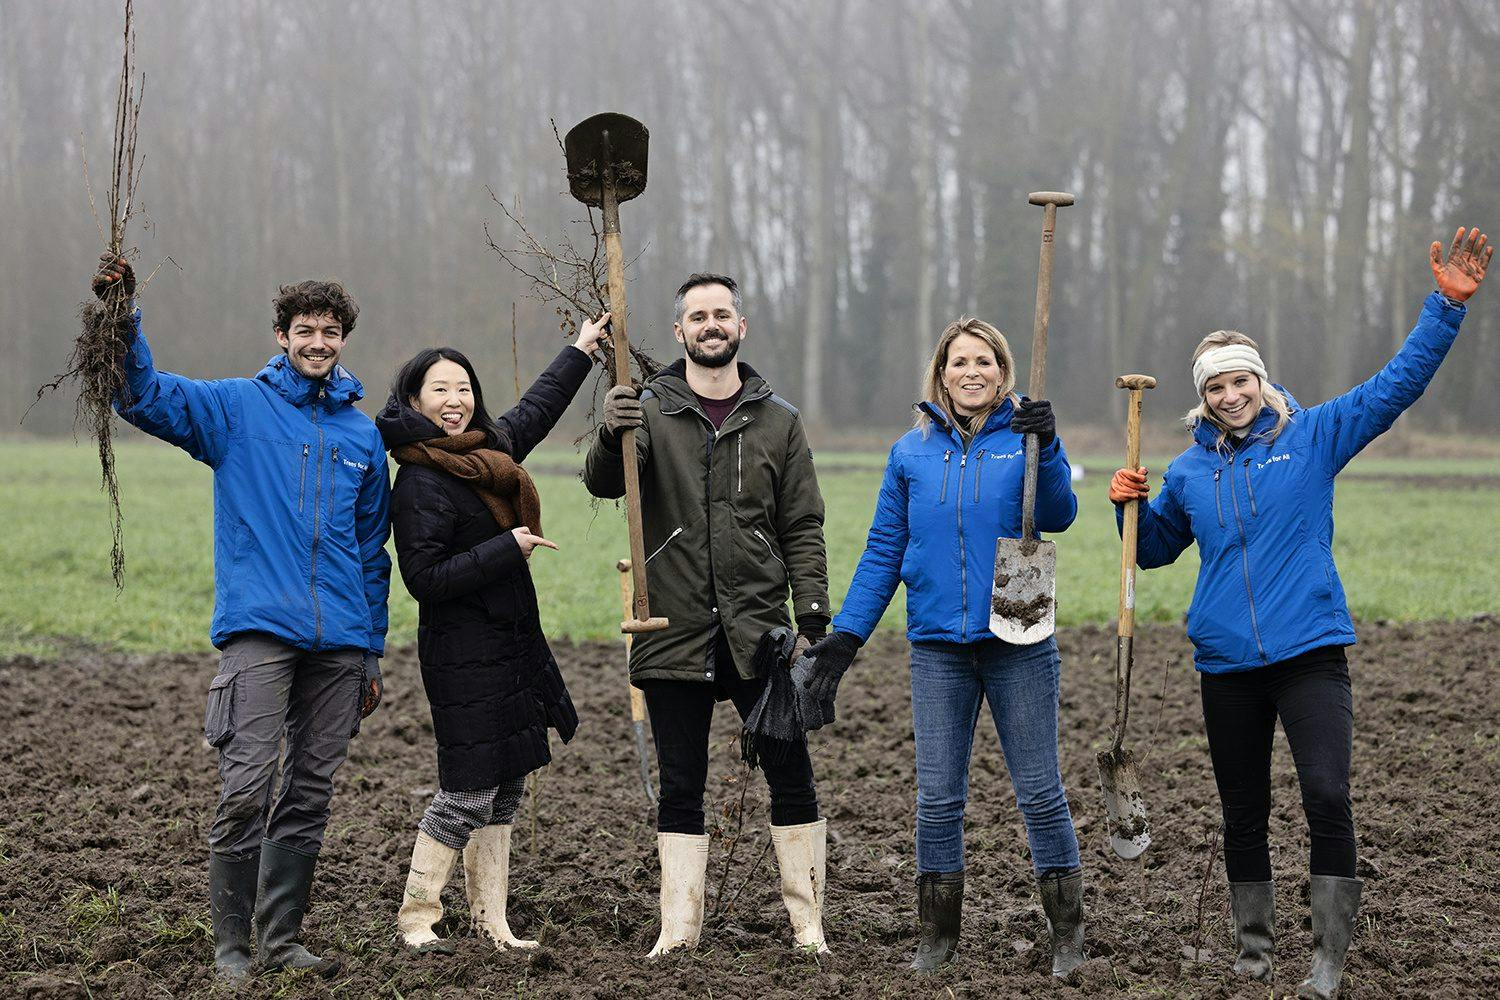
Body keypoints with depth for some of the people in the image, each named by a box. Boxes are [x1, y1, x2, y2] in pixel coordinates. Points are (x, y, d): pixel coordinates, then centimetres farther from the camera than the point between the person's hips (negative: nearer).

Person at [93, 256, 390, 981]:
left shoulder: (362, 435, 15)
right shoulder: (237, 407, 5)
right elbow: (144, 395, -8)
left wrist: (372, 654, 16)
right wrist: (124, 322, -25)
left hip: (338, 641, 4)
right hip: (259, 629, -4)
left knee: (309, 796, 7)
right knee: (245, 789, -11)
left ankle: (280, 940, 16)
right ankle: (230, 942, -1)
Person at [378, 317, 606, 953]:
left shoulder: (489, 449, 10)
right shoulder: (420, 483, -17)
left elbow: (533, 411, 30)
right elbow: (425, 578, -22)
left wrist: (579, 352, 39)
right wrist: (508, 548, -19)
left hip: (512, 644, 9)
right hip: (465, 655, -9)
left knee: (504, 788, 10)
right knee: (469, 791, -8)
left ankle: (490, 921, 15)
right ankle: (415, 918, 3)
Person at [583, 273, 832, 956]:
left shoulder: (778, 421, 8)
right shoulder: (649, 411, 4)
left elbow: (803, 532, 8)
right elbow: (602, 484, -14)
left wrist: (813, 624, -2)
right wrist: (611, 438, -36)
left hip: (760, 635, 1)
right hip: (675, 636, -1)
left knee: (792, 778, 1)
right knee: (679, 789, 5)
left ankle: (807, 925, 9)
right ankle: (679, 929, 10)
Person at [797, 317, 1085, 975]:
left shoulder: (1024, 436, 1)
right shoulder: (913, 451, 8)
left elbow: (1056, 515, -15)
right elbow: (883, 552, 11)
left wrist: (1047, 448, -31)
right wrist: (846, 633, 4)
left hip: (1018, 642, -2)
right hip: (938, 646, 2)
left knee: (1040, 794, 1)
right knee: (938, 798, 5)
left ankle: (1067, 935, 11)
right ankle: (938, 937, 16)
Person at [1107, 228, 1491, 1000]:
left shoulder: (1313, 437, 2)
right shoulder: (1189, 471, 10)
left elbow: (1398, 383, -1)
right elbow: (1153, 549, 24)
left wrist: (1447, 306, -10)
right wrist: (1128, 504, 3)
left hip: (1311, 653, -3)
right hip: (1227, 663, 3)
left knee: (1327, 795, -17)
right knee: (1243, 815, 10)